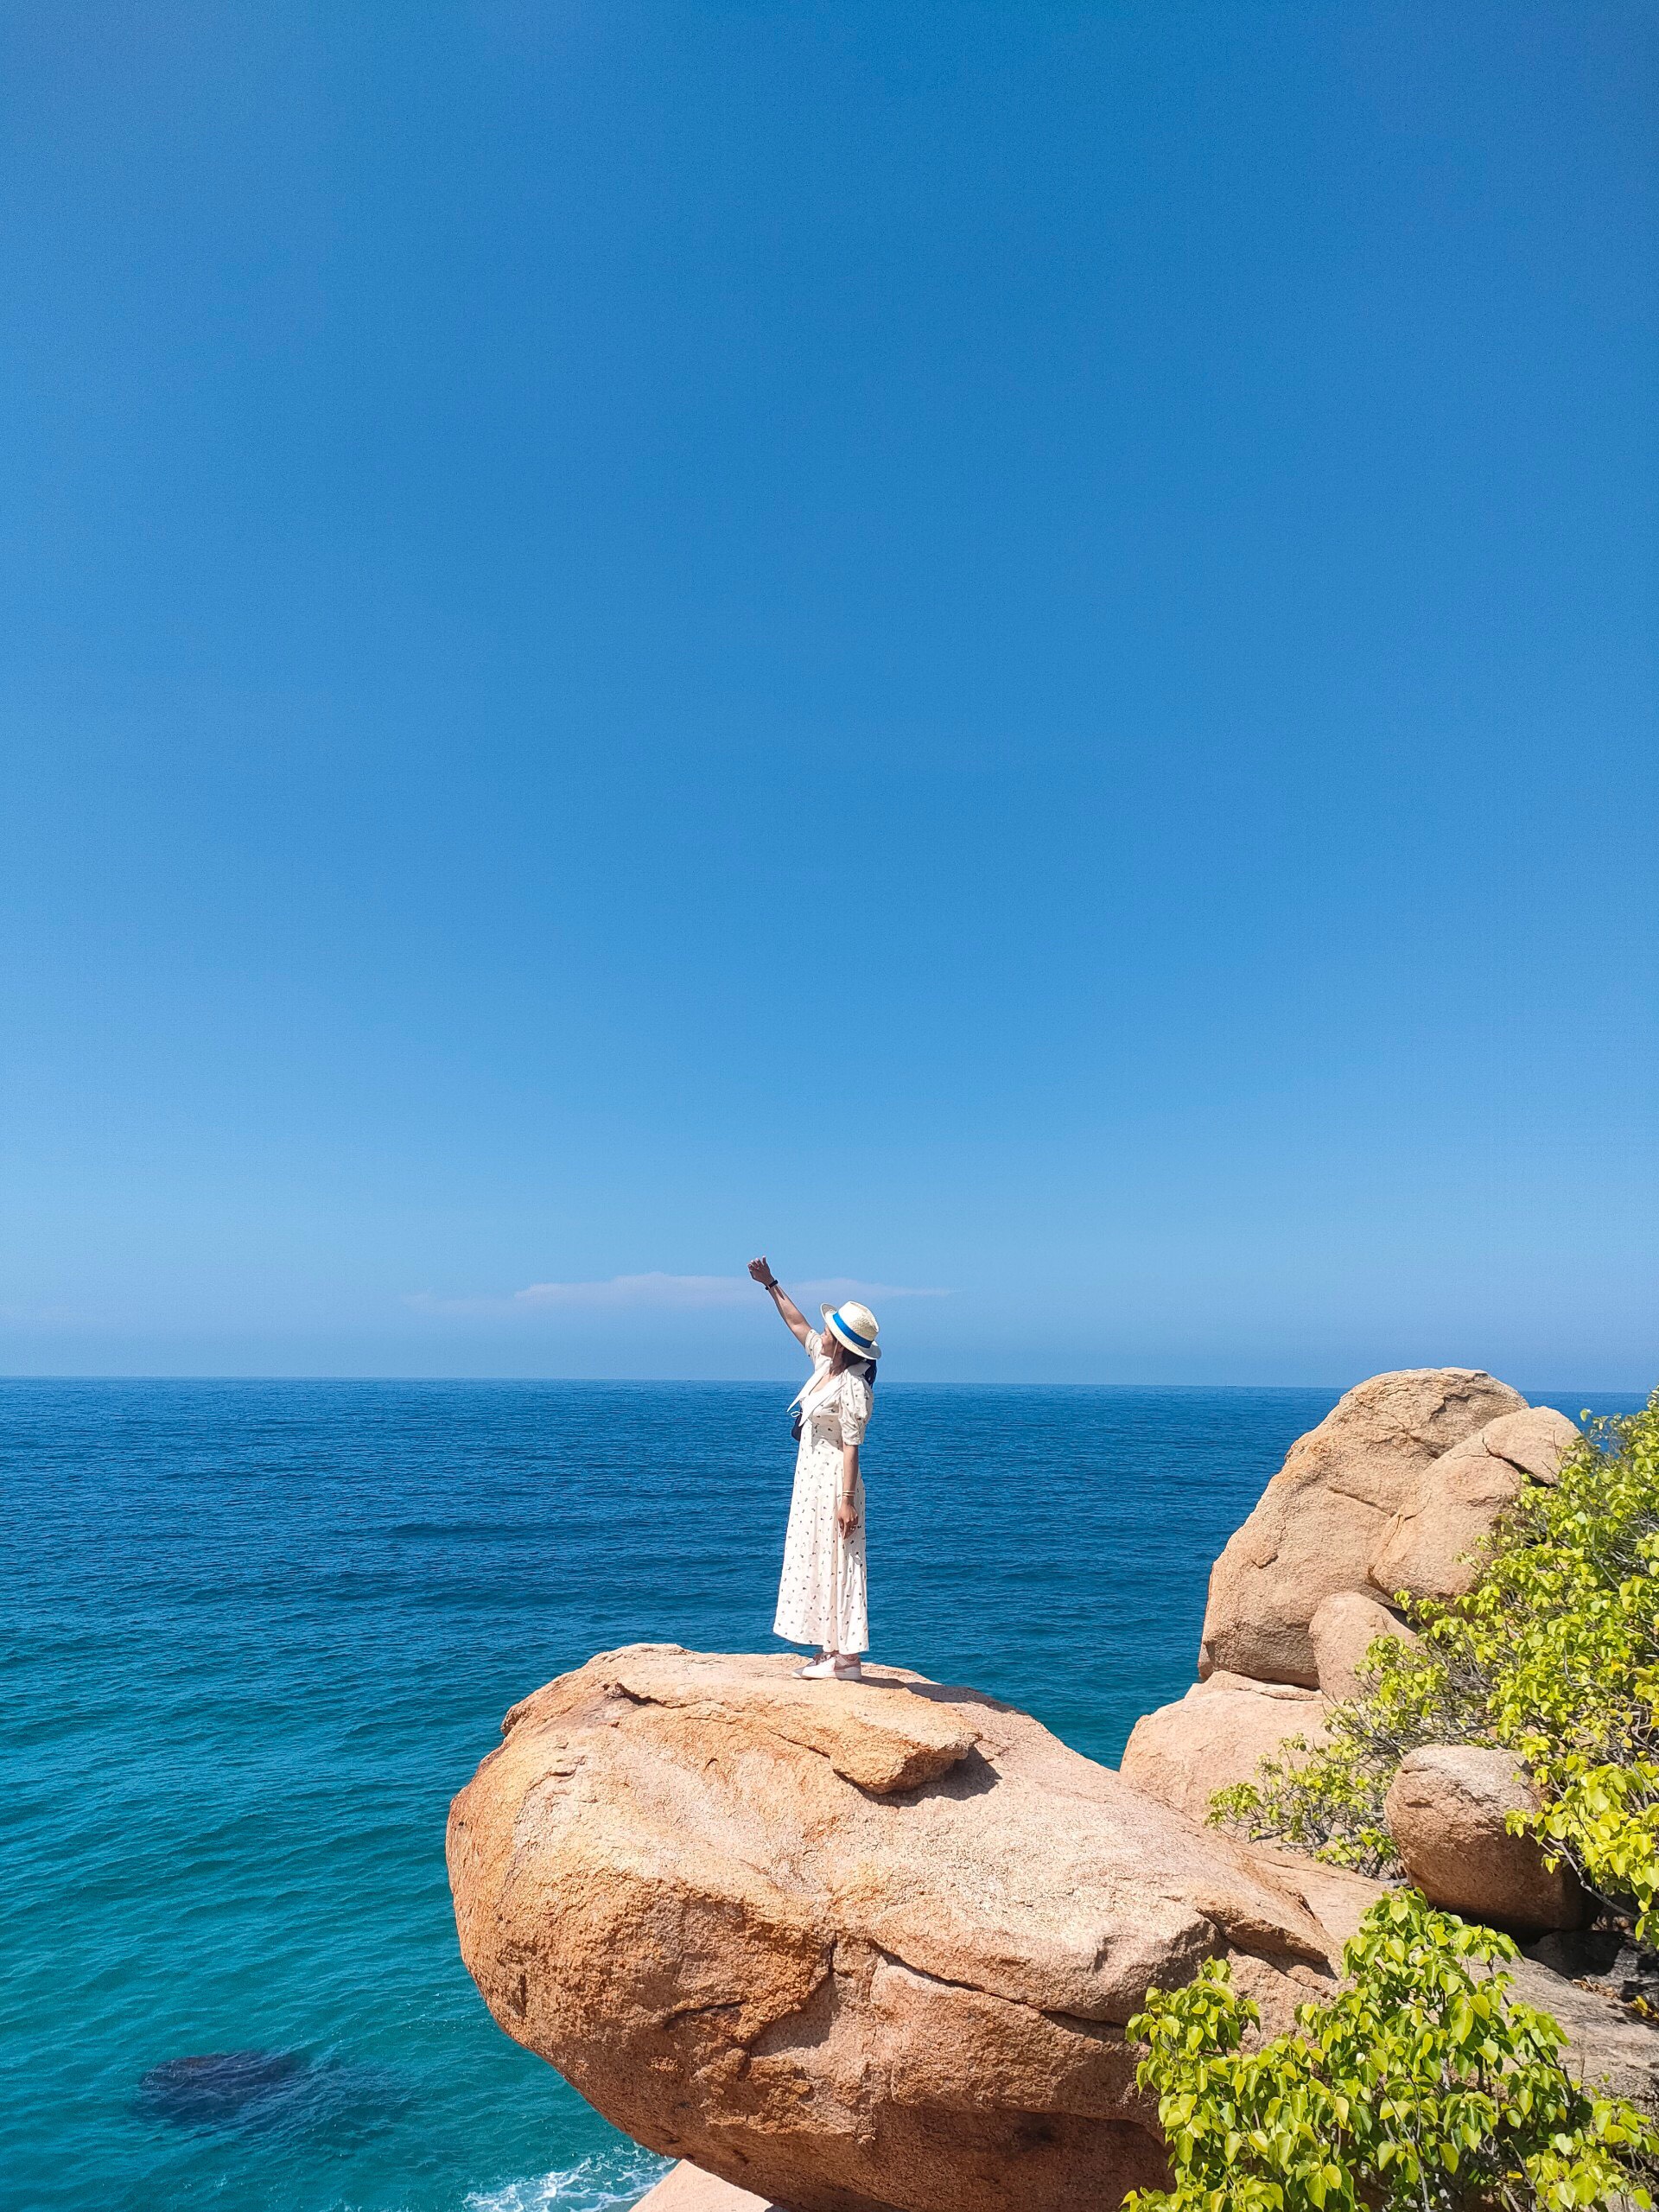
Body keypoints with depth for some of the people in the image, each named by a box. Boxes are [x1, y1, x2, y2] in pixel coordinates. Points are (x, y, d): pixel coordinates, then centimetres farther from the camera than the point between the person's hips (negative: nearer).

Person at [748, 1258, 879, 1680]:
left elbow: (851, 1447, -21)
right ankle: (831, 1650, 19)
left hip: (834, 1482, -9)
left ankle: (846, 1658, 3)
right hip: (812, 1478, 9)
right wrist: (771, 1284, 19)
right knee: (818, 1564, 12)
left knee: (835, 1565, -4)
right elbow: (797, 1324, 18)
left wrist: (846, 1498, -22)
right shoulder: (825, 1363, 4)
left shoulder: (852, 1388, -20)